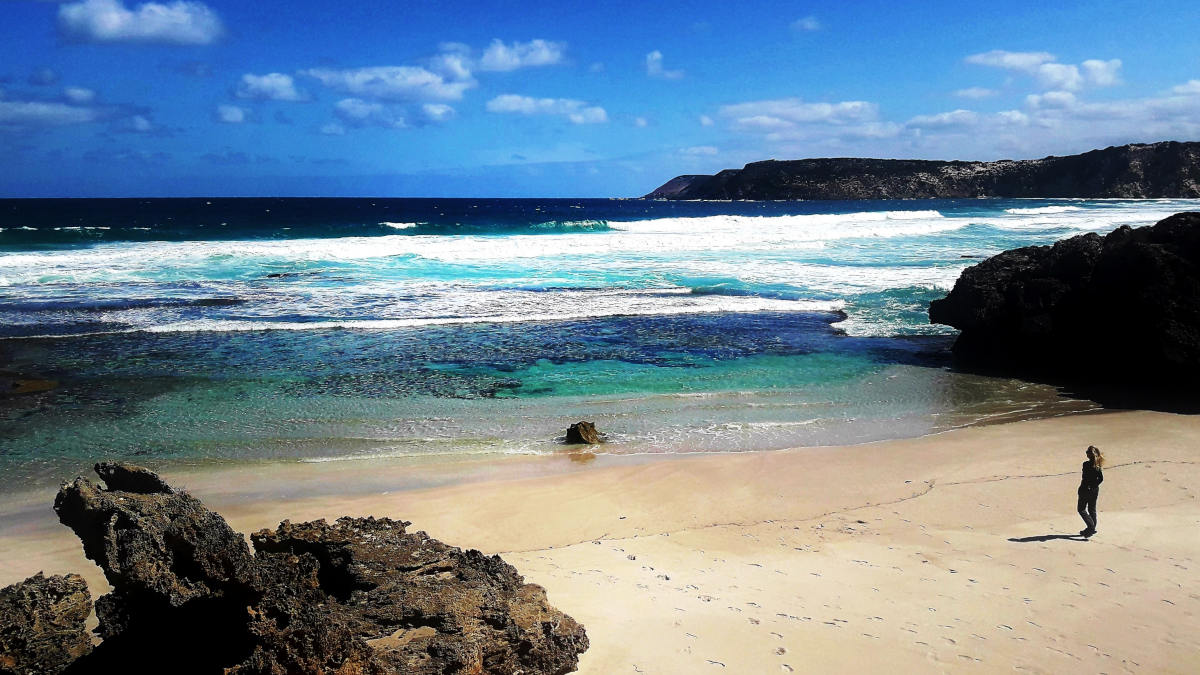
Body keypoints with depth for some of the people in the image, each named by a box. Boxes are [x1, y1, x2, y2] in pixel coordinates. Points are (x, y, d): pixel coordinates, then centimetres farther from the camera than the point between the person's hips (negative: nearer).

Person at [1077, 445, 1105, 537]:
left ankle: (1091, 526, -7)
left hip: (1085, 490, -7)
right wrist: (1094, 486, 5)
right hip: (1095, 491, 7)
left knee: (1081, 509, 6)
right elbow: (1101, 479, 0)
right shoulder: (1098, 465, 0)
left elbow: (1085, 479, -20)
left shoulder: (1086, 464, -20)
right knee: (1092, 510, 17)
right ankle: (1091, 529, 24)